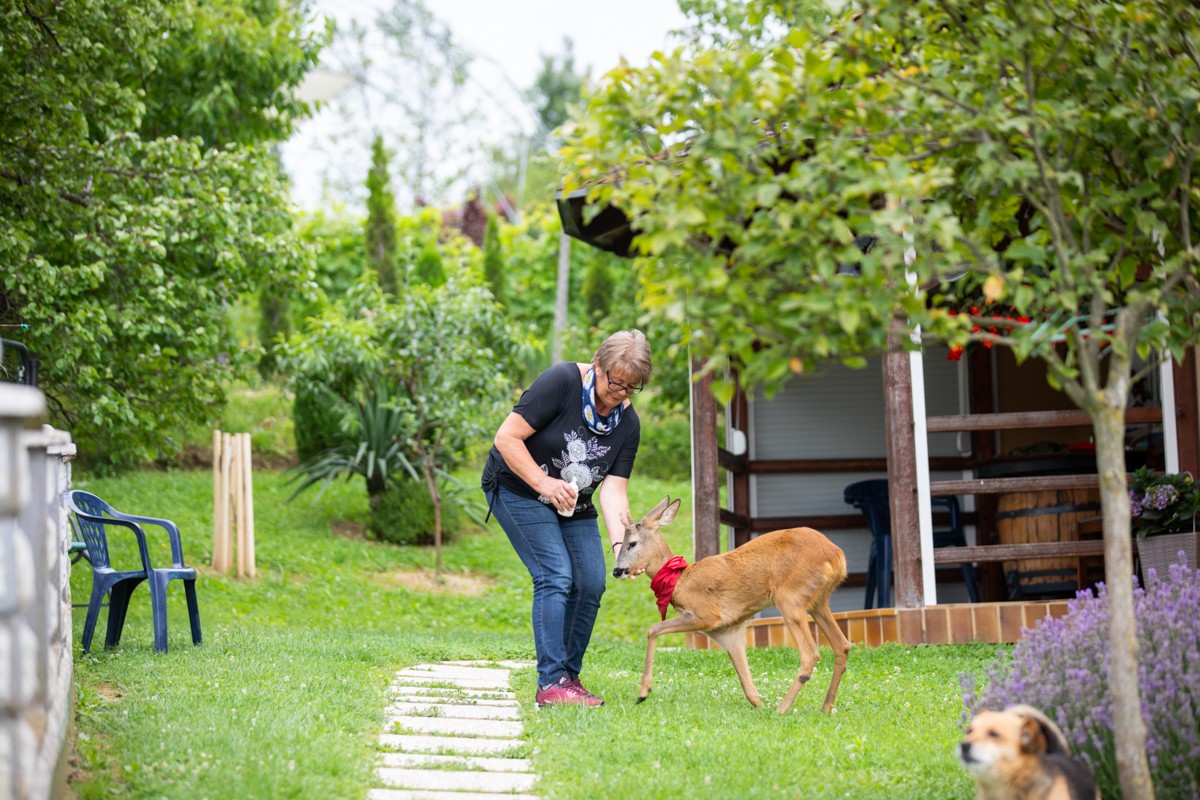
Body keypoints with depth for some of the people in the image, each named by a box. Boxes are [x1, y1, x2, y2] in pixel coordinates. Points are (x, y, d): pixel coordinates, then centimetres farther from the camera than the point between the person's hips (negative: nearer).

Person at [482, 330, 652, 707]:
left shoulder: (628, 423, -6)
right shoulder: (562, 381, -23)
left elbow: (613, 490, -11)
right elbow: (507, 438, -23)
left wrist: (621, 542, -26)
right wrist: (544, 483, -29)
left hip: (573, 504, 6)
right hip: (518, 489, -6)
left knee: (591, 583, -5)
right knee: (556, 576, -19)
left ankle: (569, 677, 9)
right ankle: (551, 683, -20)